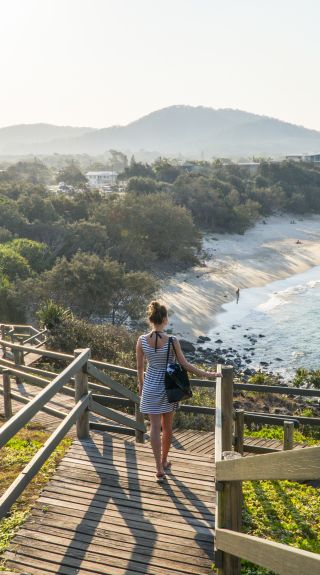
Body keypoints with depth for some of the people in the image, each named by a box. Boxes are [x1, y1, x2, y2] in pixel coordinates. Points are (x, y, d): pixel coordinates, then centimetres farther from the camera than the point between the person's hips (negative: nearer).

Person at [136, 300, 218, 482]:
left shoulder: (142, 340, -10)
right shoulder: (172, 341, -17)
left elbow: (140, 367, 0)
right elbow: (185, 364, -11)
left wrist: (141, 385, 18)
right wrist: (206, 374, 0)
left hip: (150, 387, 1)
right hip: (168, 386, -1)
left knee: (155, 427, 6)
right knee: (167, 426, 17)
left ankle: (159, 469, 5)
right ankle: (164, 461, 34)